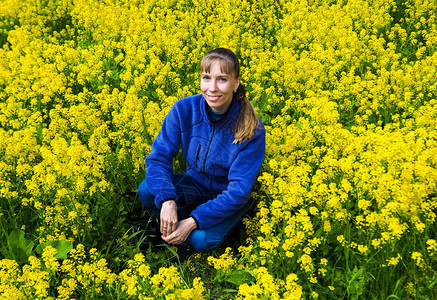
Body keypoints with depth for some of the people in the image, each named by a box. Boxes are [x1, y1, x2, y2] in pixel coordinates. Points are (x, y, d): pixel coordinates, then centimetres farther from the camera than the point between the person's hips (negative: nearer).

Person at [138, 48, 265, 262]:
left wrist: (192, 222, -33)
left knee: (202, 239, -31)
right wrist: (167, 200, -38)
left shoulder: (252, 129, -27)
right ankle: (182, 235, -2)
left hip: (229, 198, -3)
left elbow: (239, 190, -26)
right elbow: (158, 157, -19)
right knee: (146, 190, -25)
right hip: (196, 184, 3)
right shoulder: (184, 109, -19)